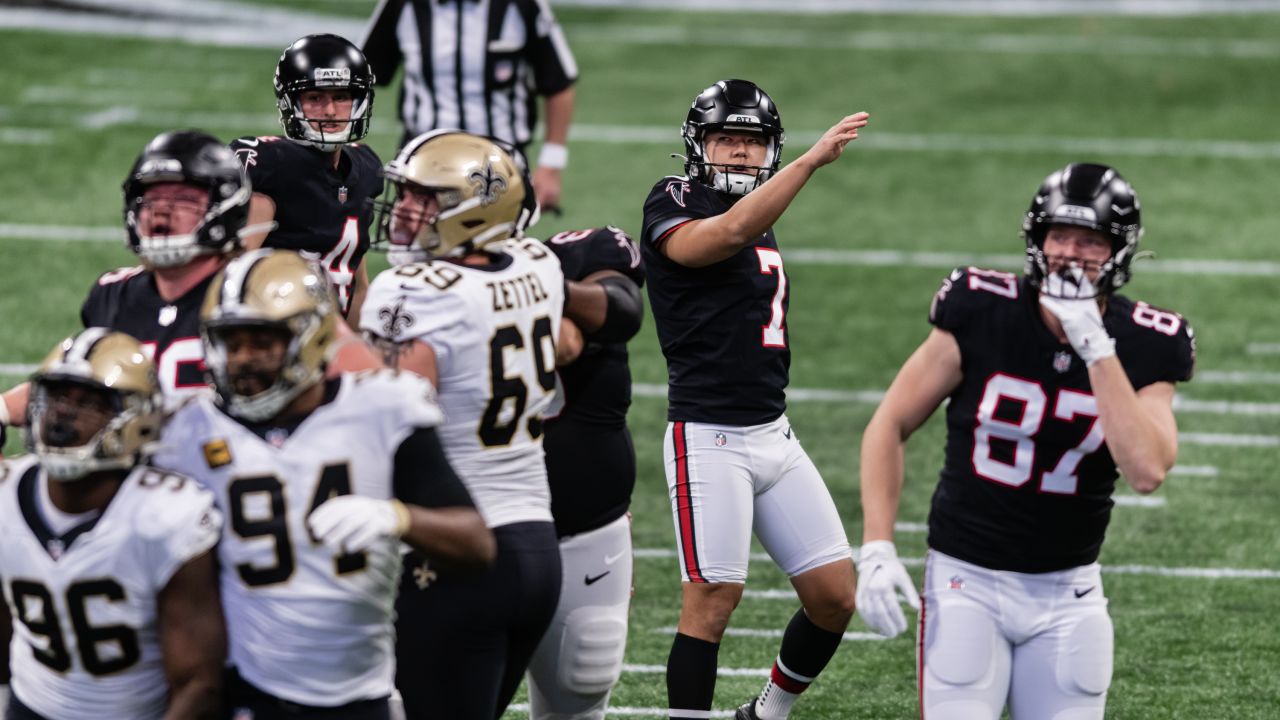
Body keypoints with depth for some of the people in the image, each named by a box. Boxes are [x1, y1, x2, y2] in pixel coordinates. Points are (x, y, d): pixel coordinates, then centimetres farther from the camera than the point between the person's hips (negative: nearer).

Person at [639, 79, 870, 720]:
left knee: (834, 597, 6)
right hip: (709, 438, -8)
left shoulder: (762, 232, 16)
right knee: (710, 604, -9)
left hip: (774, 437, 8)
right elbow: (731, 231, -30)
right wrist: (813, 159, -35)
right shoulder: (673, 207, -8)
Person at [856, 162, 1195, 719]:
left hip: (1066, 594, 2)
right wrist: (877, 547, -10)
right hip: (967, 579, -2)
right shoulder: (981, 314, -10)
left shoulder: (1144, 347, -6)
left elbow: (1146, 471, -22)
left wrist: (1096, 348, -24)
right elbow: (890, 427, -2)